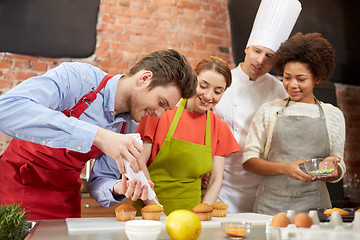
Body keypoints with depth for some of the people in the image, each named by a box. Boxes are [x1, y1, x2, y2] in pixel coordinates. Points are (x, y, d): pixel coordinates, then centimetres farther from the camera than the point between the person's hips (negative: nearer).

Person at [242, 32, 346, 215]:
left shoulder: (333, 115, 9)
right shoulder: (269, 111, 6)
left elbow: (339, 169, 14)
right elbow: (249, 160, 2)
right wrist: (285, 168, -13)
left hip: (314, 205, 1)